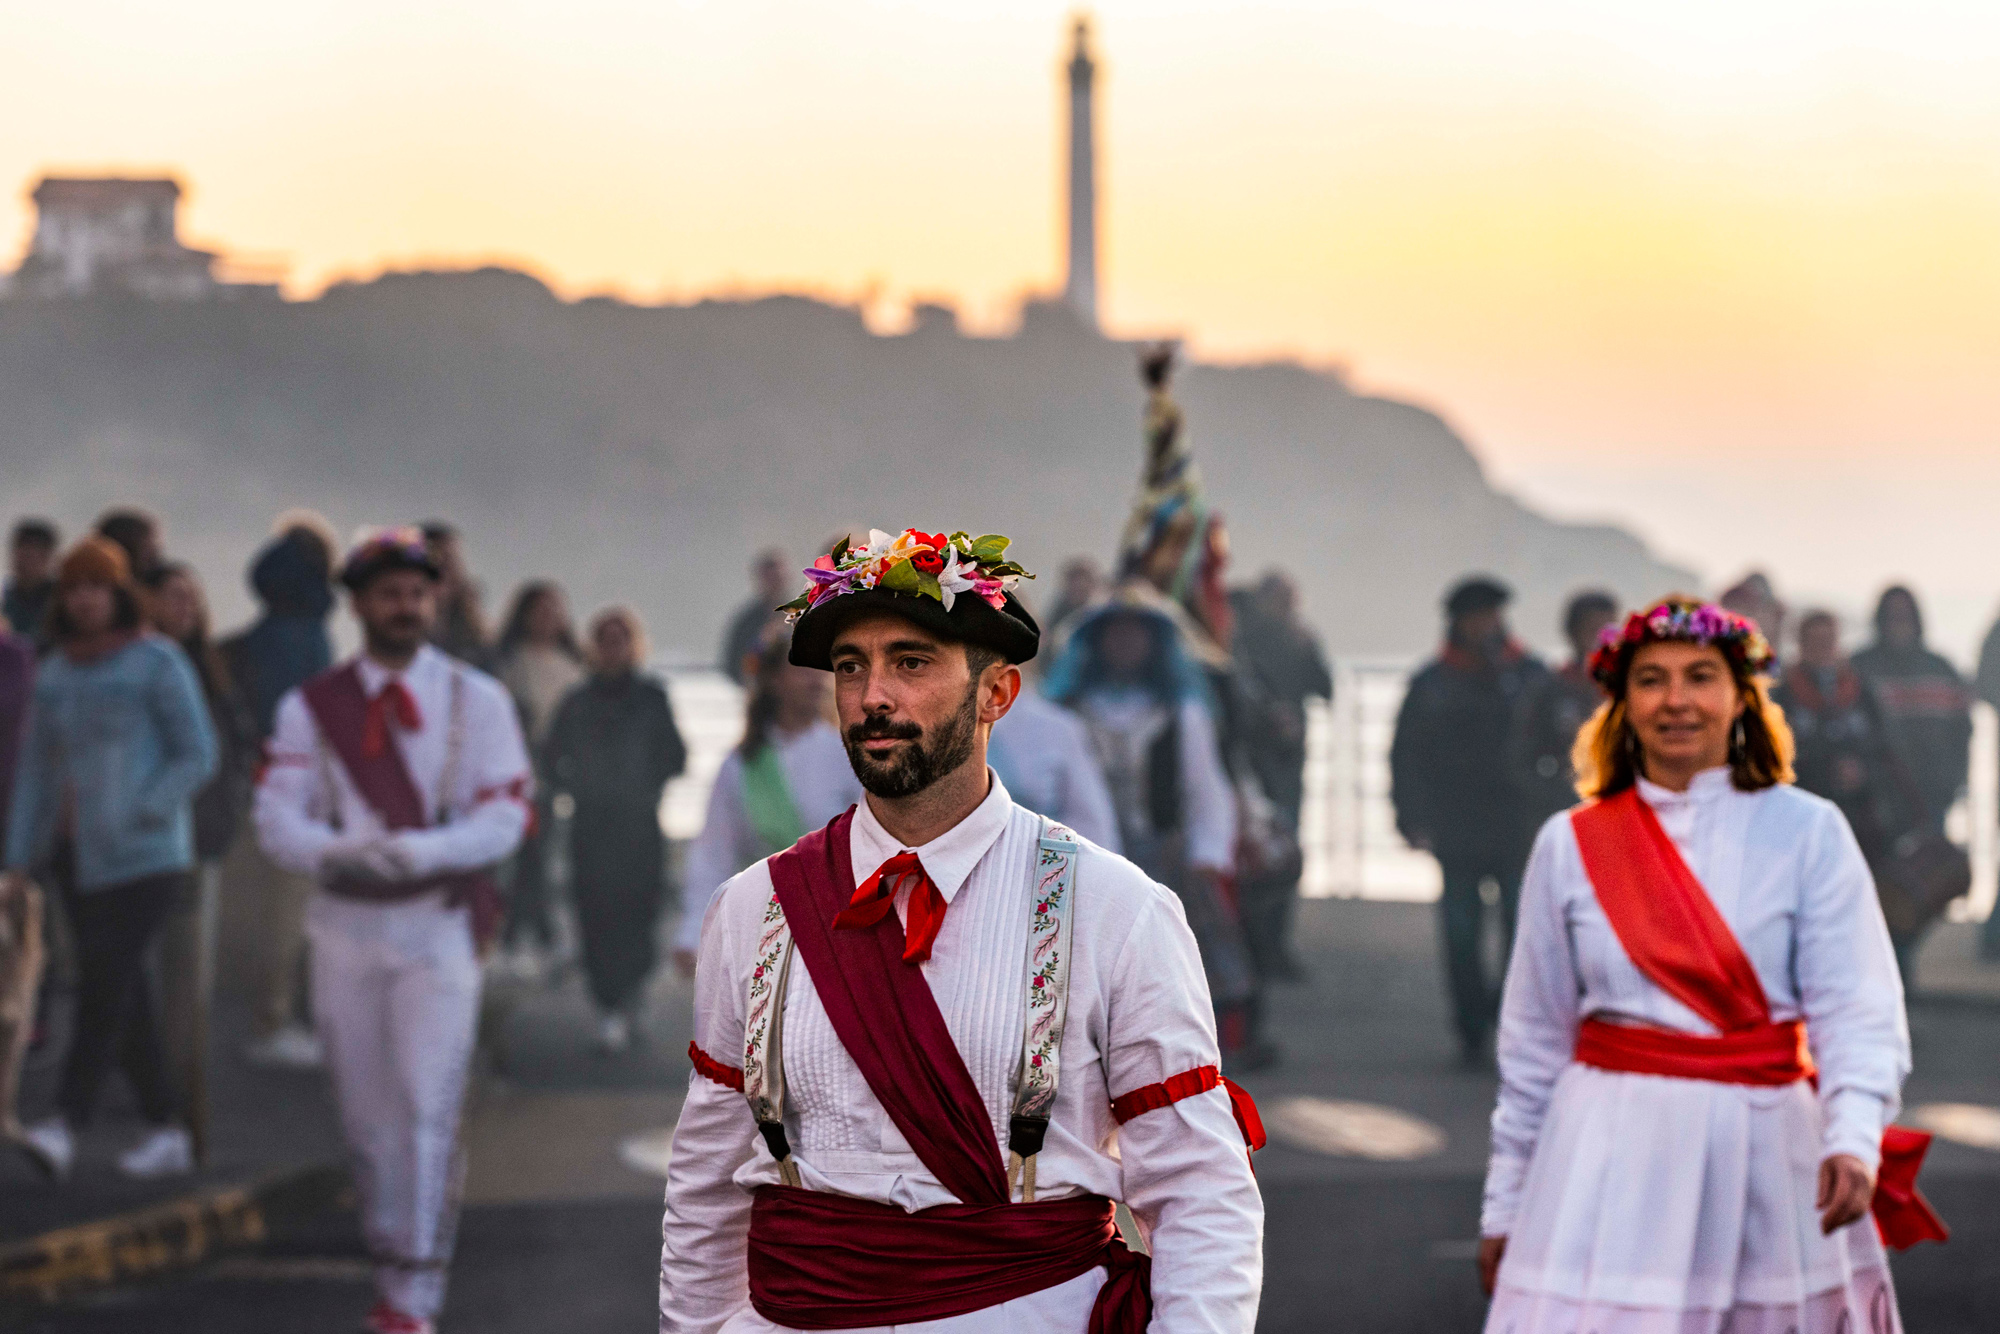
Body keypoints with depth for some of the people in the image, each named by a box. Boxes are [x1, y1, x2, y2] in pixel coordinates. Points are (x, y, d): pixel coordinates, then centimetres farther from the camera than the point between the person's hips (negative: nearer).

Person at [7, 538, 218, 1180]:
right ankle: (167, 1132, 14)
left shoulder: (157, 662, -6)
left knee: (105, 983, -15)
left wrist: (134, 817, -17)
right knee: (124, 994, 7)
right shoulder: (56, 672, 11)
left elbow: (197, 755, -9)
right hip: (76, 856, 6)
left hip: (142, 856, -6)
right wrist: (20, 857, 5)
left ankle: (65, 1127, -21)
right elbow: (37, 767, 12)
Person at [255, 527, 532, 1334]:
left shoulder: (478, 701, 3)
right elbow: (276, 819, -1)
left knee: (428, 1105, -12)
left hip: (440, 923, -2)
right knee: (365, 1112, 8)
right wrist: (337, 852, -23)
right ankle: (390, 1264, 23)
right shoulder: (310, 708, 6)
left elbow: (504, 820, -4)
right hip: (345, 925, 2)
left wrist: (416, 852, -21)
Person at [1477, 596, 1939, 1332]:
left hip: (1765, 1154, -1)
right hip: (1614, 1160, 1)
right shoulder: (1570, 845, 5)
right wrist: (1504, 1204, 12)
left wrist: (1854, 1141, -26)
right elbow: (1534, 1042, 11)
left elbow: (1858, 1011, -9)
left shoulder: (1808, 832, -1)